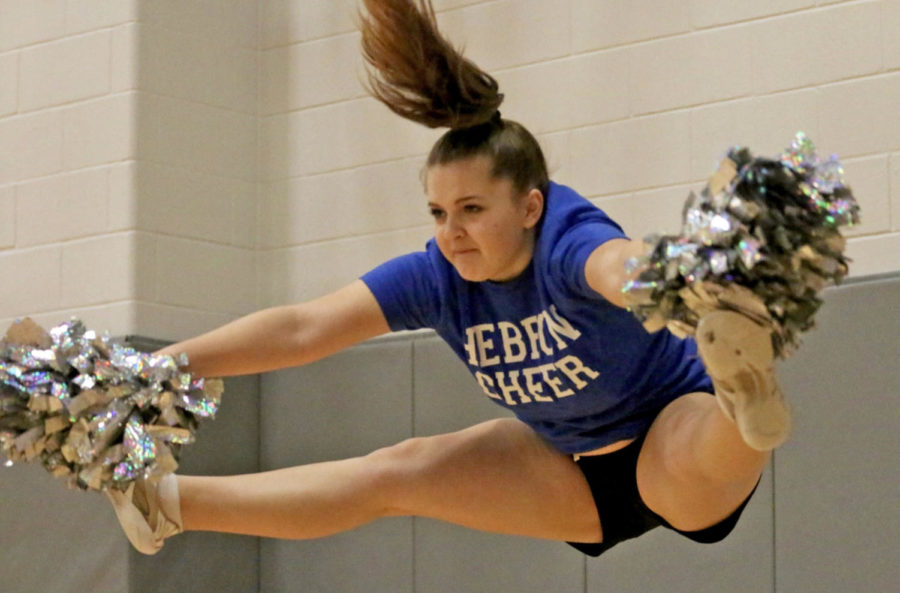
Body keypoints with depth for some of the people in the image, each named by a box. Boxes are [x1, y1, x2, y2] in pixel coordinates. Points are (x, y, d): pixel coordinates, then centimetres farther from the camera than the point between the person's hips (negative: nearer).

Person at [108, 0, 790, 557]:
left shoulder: (567, 244, -32)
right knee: (395, 472, 8)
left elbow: (626, 268, -58)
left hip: (680, 430, -6)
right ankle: (172, 503, 16)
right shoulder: (439, 277, -13)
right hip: (580, 472, 6)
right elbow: (302, 329, -15)